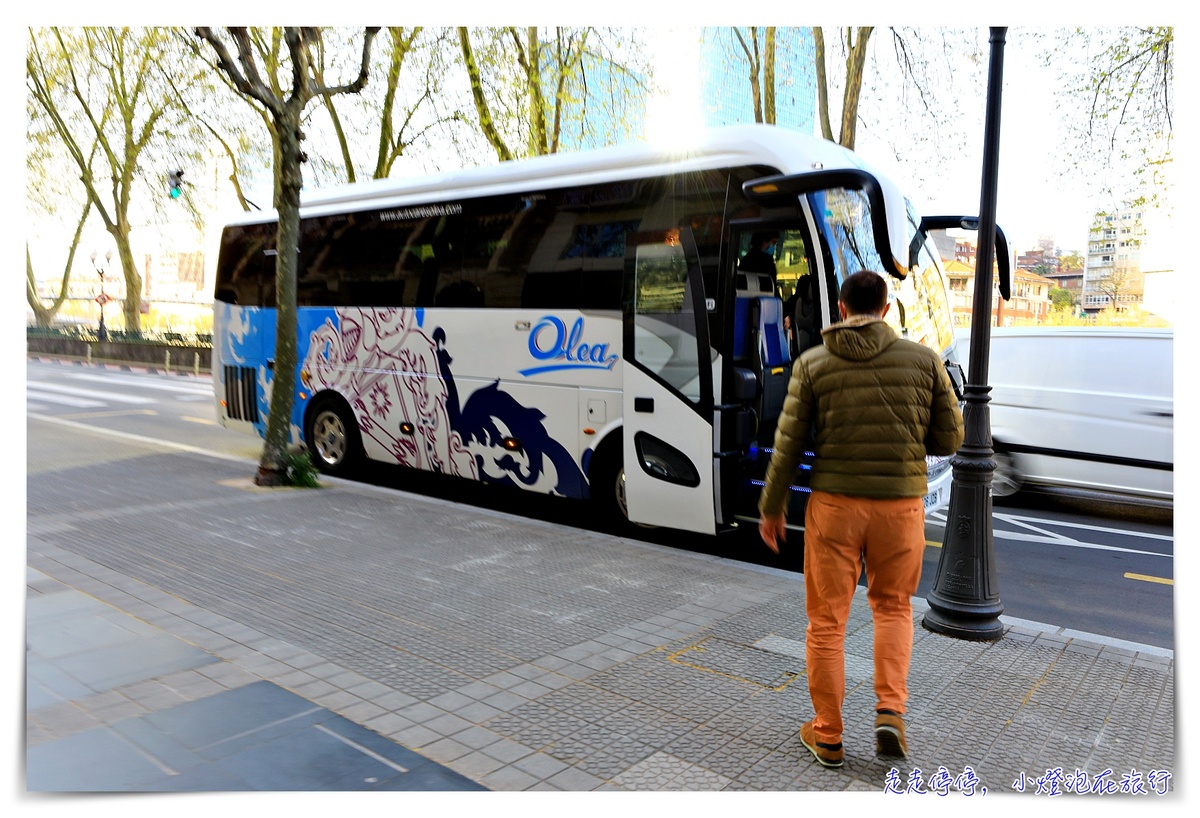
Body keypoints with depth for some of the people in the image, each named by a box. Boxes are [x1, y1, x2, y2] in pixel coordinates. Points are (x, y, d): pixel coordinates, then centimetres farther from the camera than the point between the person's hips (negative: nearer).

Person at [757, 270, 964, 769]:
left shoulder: (812, 364, -4)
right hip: (900, 503, 1)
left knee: (826, 621, 11)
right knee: (893, 606, 24)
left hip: (834, 503, -1)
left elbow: (788, 444, -4)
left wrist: (771, 508, 7)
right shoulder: (923, 360, -2)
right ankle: (890, 711, 10)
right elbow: (949, 439, 2)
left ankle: (827, 736, 22)